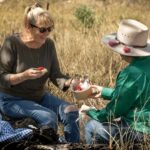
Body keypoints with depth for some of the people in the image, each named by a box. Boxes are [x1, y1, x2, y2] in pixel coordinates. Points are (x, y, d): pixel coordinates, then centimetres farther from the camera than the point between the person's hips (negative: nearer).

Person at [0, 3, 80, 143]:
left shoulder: (49, 44, -3)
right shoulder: (12, 43, -18)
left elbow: (55, 75, -2)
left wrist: (70, 82, -24)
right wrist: (25, 75, -32)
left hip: (39, 96, 5)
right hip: (12, 100, -5)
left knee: (71, 111, -16)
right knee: (49, 117, -28)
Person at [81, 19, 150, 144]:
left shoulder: (131, 74, -24)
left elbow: (114, 111, -15)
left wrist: (90, 112, 2)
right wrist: (104, 92, 24)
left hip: (140, 132, -9)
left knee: (91, 127, 3)